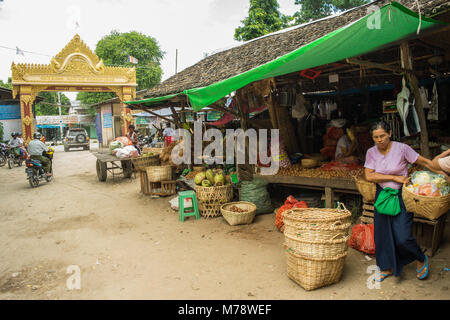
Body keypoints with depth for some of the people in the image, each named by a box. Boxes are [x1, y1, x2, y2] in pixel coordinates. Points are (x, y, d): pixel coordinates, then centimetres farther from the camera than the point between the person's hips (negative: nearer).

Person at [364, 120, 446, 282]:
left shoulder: (402, 148, -11)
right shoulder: (371, 152, -2)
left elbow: (424, 162, -3)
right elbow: (369, 176, -10)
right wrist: (394, 177, -15)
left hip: (401, 196, -4)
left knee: (402, 237, -7)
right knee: (382, 234, 10)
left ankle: (421, 260, 26)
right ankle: (387, 268, 31)